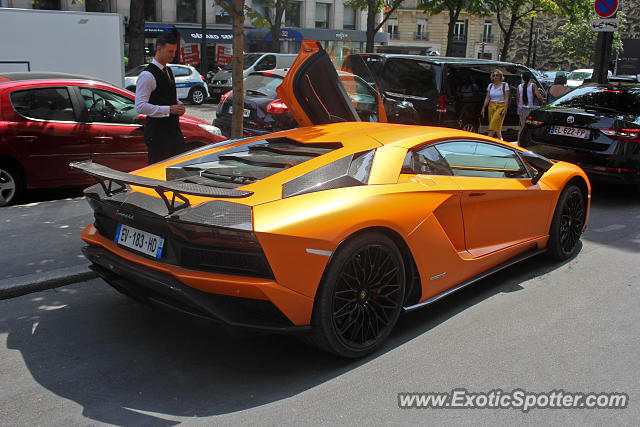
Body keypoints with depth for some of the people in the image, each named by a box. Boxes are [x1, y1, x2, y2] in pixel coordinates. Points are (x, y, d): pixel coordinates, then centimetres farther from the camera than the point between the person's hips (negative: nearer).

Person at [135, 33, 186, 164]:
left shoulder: (168, 71, 16)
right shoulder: (147, 75, -12)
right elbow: (140, 107, -19)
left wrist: (179, 105, 5)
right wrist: (169, 109, -20)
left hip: (174, 129, 8)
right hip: (157, 132, -8)